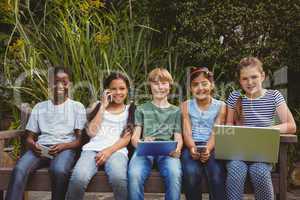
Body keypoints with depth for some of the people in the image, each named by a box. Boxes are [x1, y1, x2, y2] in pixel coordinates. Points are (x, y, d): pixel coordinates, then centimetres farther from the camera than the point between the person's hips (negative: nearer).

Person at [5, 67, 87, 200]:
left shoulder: (77, 107, 11)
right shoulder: (39, 107, 20)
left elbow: (80, 139, 4)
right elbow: (29, 137, 17)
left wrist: (63, 146, -16)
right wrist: (33, 145, -7)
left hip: (65, 148, -2)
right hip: (41, 148, 3)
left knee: (59, 170, -37)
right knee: (19, 170, -30)